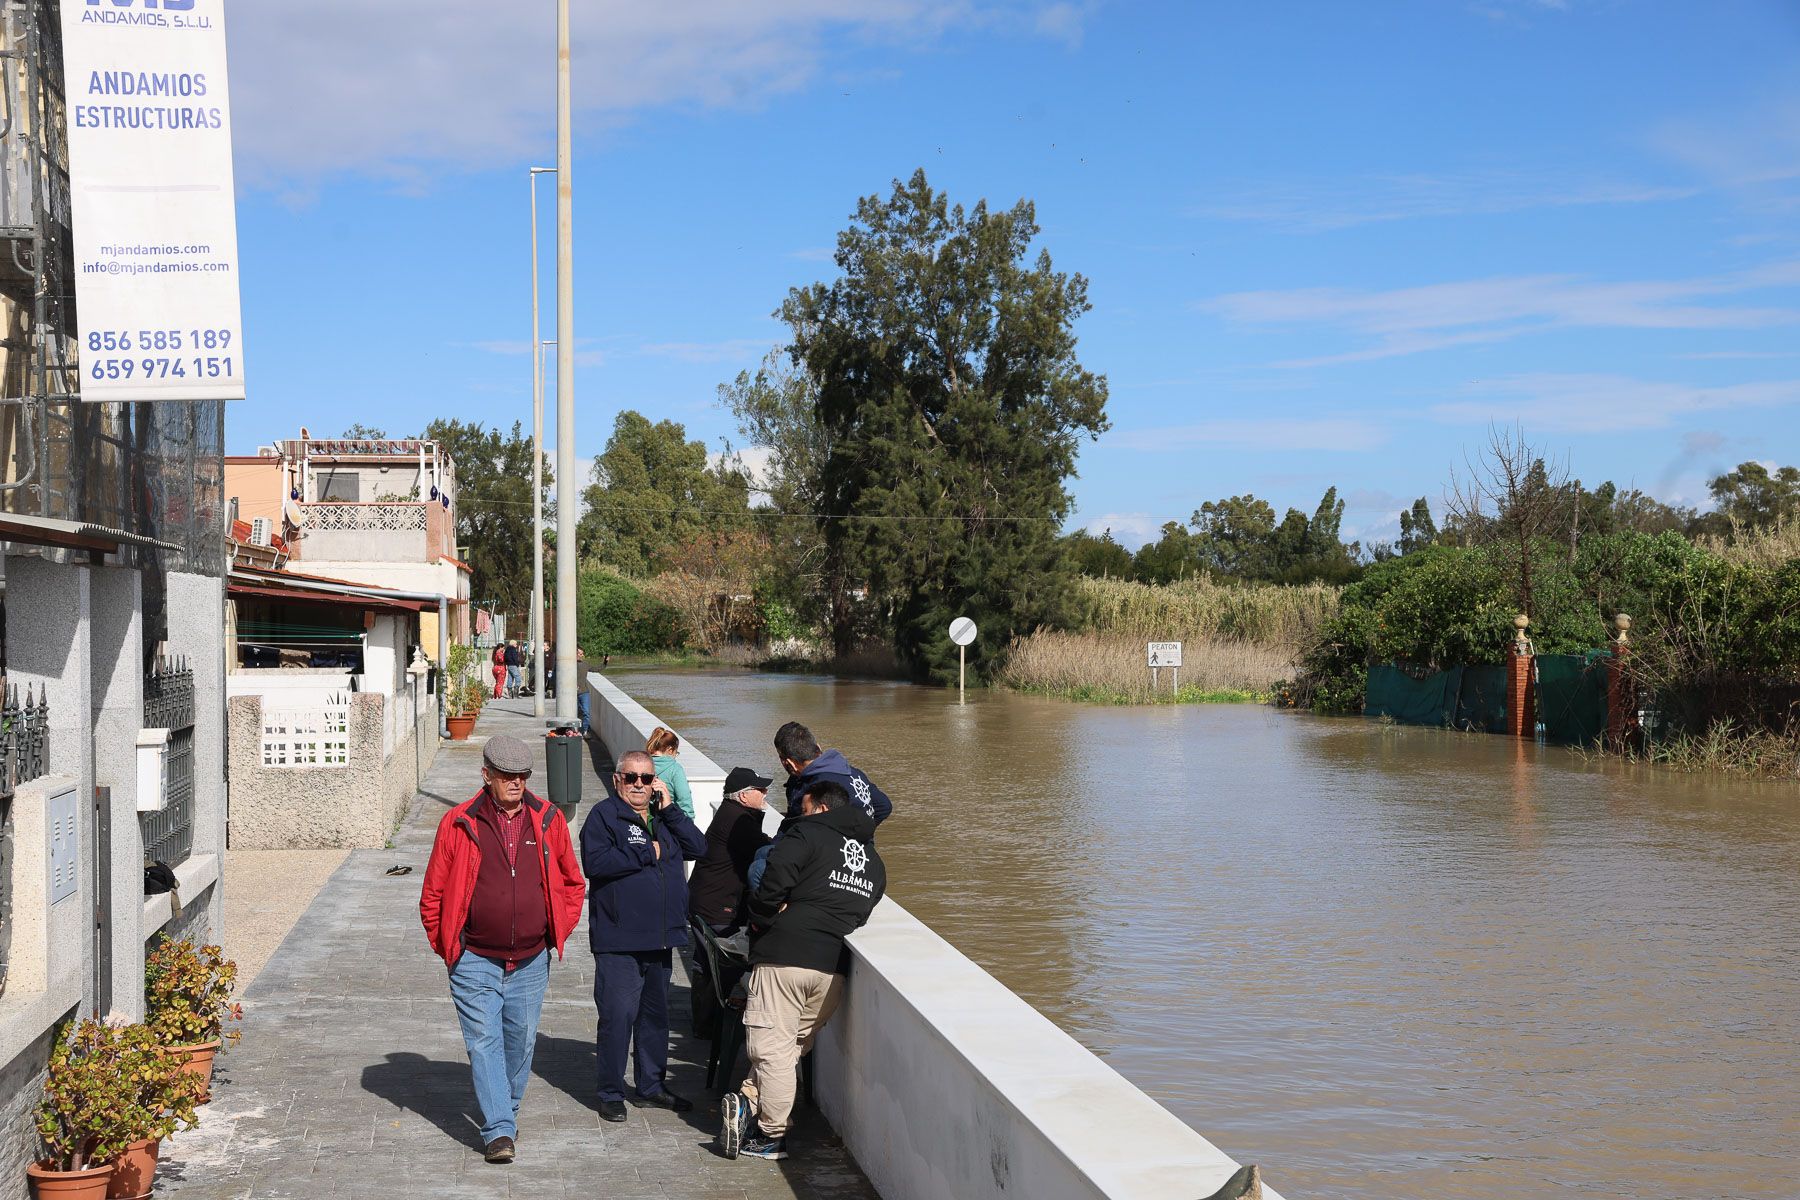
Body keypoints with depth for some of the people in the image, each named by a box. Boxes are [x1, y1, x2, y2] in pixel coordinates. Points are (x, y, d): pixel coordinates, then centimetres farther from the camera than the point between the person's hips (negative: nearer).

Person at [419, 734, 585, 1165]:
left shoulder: (549, 821, 2)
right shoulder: (458, 824, -5)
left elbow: (573, 884, 14)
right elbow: (432, 895, 3)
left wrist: (557, 932, 10)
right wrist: (447, 947, 2)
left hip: (530, 961, 3)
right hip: (475, 962, -3)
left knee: (520, 1040, 12)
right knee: (484, 1042, -8)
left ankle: (506, 1111, 33)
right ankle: (499, 1130, -8)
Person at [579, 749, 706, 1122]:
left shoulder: (663, 816, 15)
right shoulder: (603, 815, -5)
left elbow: (698, 847, 4)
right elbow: (595, 863, -21)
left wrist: (669, 809, -4)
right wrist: (648, 853, -14)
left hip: (660, 938, 7)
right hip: (618, 940, -7)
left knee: (656, 1014, 15)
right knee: (617, 1016, -5)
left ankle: (651, 1085, 28)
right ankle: (611, 1094, 6)